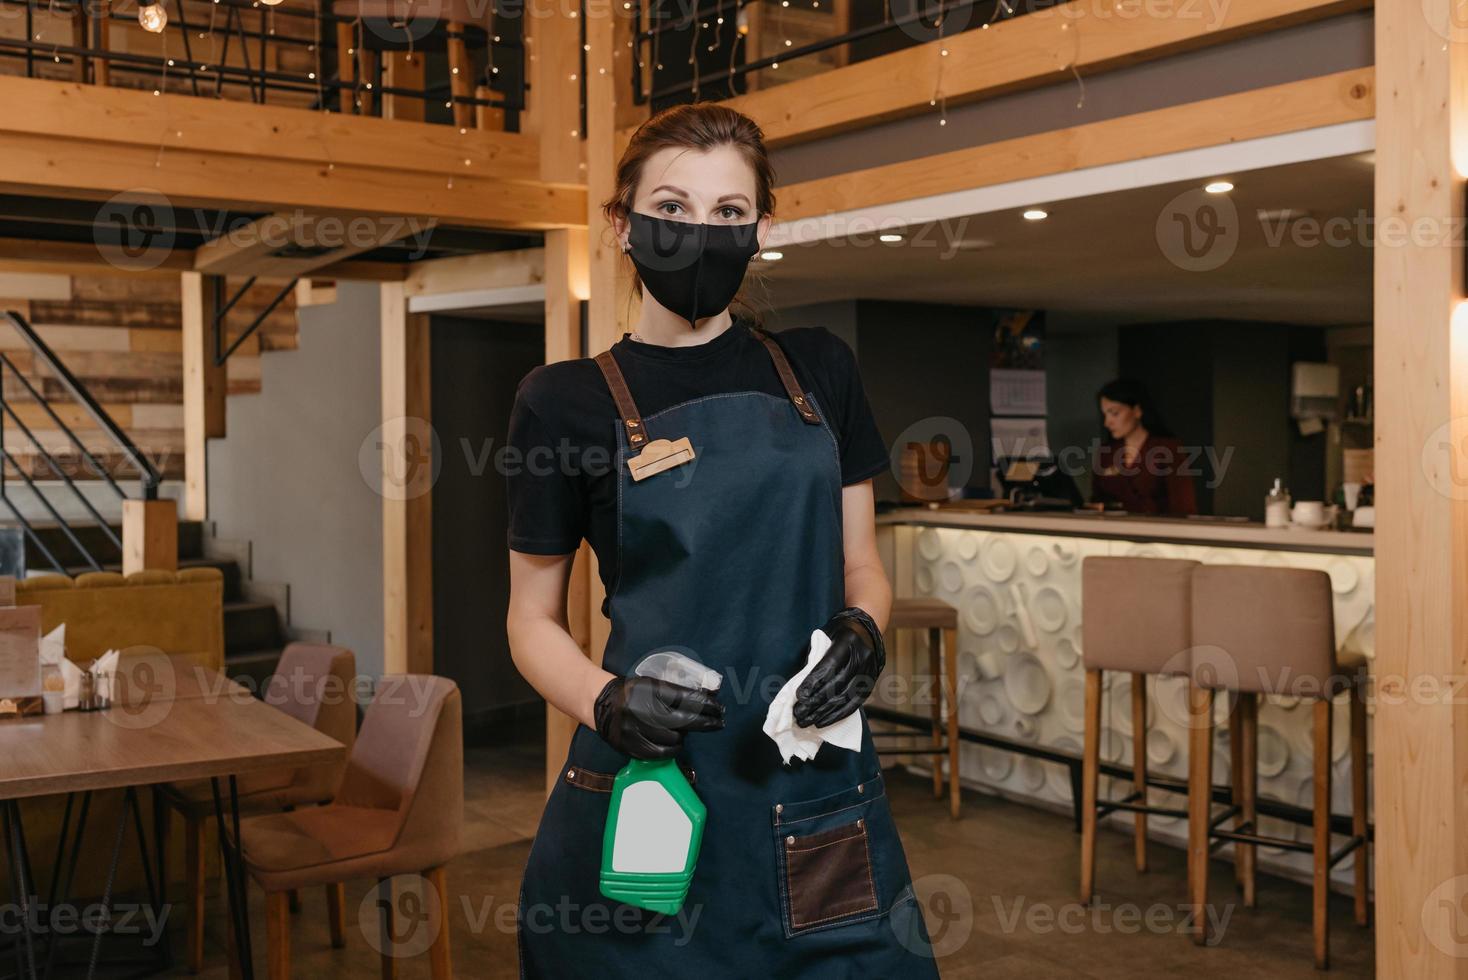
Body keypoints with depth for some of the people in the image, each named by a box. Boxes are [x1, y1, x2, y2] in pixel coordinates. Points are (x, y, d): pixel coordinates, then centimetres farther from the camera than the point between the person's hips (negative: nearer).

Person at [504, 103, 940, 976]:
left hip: (818, 793, 3)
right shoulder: (567, 401, -3)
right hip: (646, 795, -2)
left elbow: (861, 565, 12)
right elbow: (534, 618, 4)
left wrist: (863, 630, -10)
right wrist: (605, 703, -16)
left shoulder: (817, 370, 5)